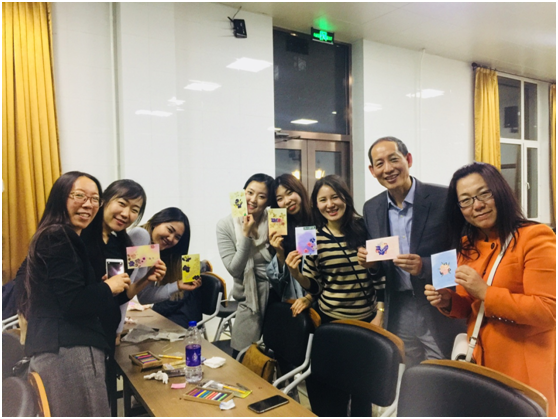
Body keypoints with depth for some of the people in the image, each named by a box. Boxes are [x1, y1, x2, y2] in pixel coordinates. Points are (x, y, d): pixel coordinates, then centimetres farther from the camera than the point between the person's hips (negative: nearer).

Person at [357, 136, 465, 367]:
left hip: (442, 313, -3)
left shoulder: (444, 199, -12)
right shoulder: (371, 208, 3)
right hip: (397, 316, 4)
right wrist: (370, 262, -11)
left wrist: (424, 266, -23)